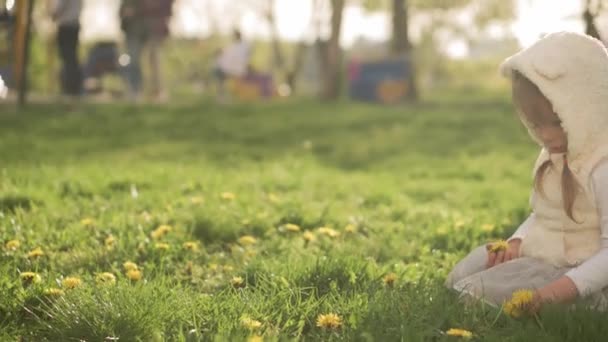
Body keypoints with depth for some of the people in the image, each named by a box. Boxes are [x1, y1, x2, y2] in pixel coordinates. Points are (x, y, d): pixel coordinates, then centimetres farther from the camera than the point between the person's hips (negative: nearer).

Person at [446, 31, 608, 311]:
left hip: (575, 277, -11)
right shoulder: (555, 154, 7)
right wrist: (516, 244, 1)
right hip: (537, 257, 11)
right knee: (458, 279, 14)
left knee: (474, 293, -21)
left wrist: (555, 292, -38)